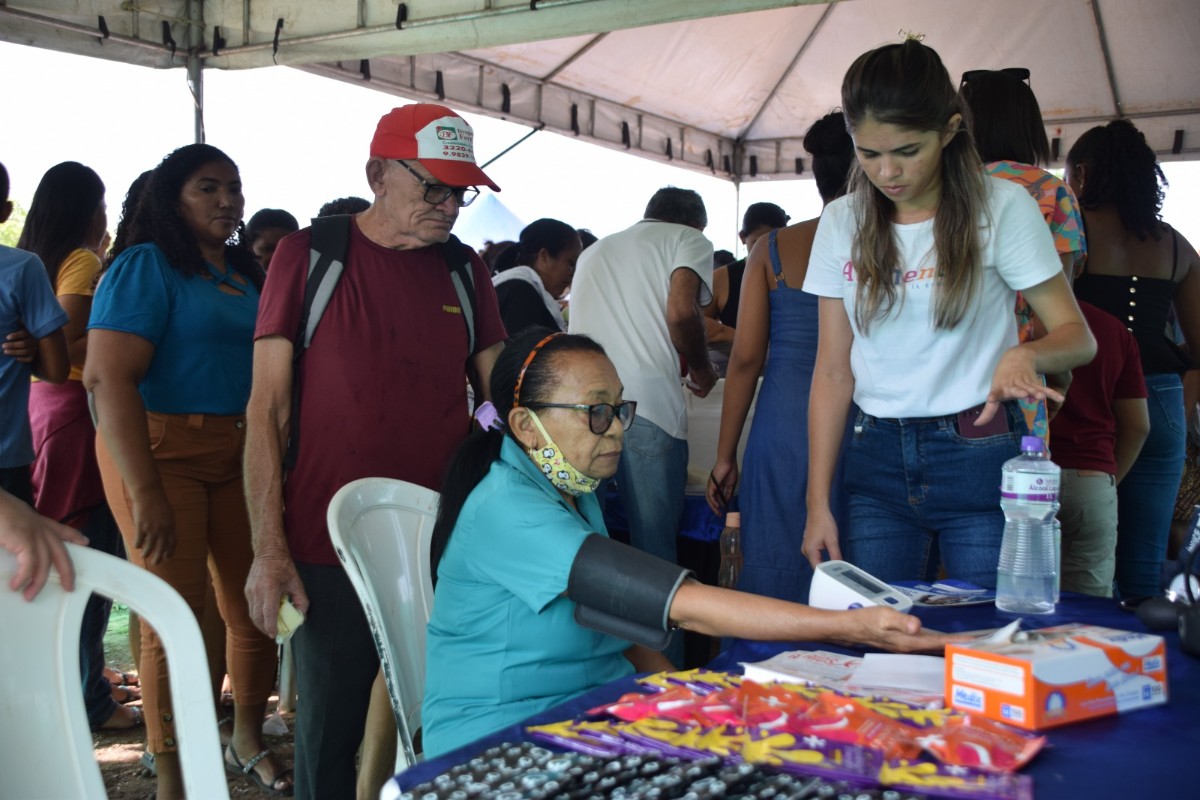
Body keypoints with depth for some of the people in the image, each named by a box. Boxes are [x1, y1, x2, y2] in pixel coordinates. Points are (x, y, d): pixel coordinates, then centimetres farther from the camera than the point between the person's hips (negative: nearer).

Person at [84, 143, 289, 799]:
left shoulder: (246, 273, 14)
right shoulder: (145, 267, -7)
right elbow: (107, 377, -17)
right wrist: (145, 492, -22)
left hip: (241, 454, 6)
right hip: (161, 450, -6)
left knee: (255, 606, 8)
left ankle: (247, 741, 30)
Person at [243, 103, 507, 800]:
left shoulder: (465, 271, 9)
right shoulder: (310, 256, -1)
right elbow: (267, 410, -3)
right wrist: (269, 550, -9)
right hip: (332, 551, -3)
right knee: (330, 730, 6)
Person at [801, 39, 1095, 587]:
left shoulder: (1002, 207, -4)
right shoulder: (841, 223, 4)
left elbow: (1078, 335, -2)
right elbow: (833, 372, 4)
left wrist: (1025, 354, -26)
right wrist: (818, 503, 0)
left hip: (982, 461, -2)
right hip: (879, 464, 3)